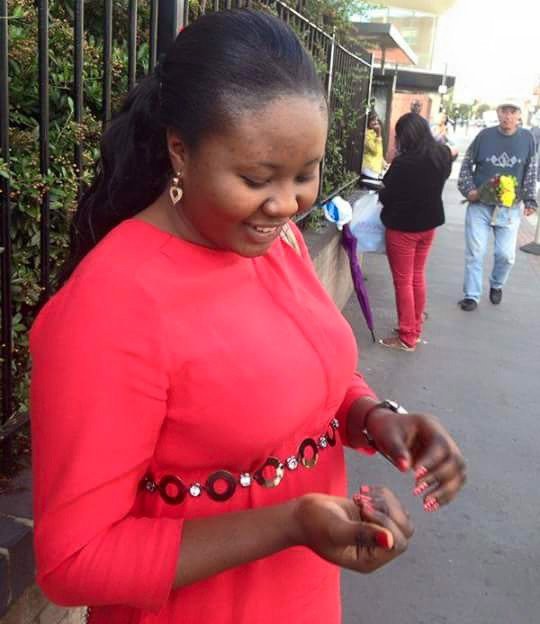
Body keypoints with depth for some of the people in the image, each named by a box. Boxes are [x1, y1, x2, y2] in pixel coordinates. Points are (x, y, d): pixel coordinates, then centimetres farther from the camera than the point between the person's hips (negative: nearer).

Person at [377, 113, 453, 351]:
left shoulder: (403, 163, -25)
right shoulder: (443, 156, -4)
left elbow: (386, 197, -15)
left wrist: (382, 190, 5)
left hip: (403, 227, -7)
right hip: (429, 223, 7)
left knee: (403, 282, 5)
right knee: (417, 277, 20)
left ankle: (407, 338, 12)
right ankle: (416, 328, 31)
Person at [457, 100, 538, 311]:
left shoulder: (527, 138, -2)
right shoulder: (484, 135, -4)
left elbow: (531, 173, 4)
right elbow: (467, 164, 5)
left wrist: (529, 200, -2)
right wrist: (468, 190, -6)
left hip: (510, 208, 1)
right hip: (479, 205, 0)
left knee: (506, 254, 3)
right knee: (475, 252, 2)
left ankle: (496, 285, 32)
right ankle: (472, 295, 13)